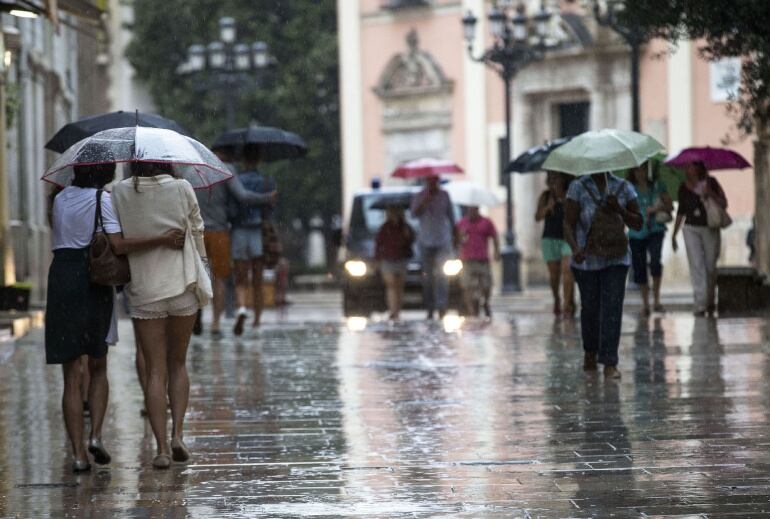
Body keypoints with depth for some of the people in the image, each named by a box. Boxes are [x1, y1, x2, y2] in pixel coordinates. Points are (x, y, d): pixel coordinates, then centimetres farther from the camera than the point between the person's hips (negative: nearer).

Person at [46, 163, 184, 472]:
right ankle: (96, 435, -1)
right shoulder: (103, 199, -6)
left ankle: (78, 454, -1)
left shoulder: (60, 199, 11)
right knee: (98, 367, 16)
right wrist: (162, 240, -18)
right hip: (94, 281, -3)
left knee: (72, 376, 4)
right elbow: (118, 245, -16)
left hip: (60, 278, 3)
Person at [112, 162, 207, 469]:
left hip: (143, 292, 0)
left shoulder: (120, 193, -4)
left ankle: (162, 448, -4)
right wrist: (201, 268, 17)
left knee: (155, 371, 4)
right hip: (183, 285, 0)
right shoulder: (182, 189, -5)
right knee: (178, 363, 16)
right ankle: (177, 434, 1)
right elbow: (197, 231, 4)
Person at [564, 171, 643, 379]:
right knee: (590, 308, 9)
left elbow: (638, 224, 8)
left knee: (612, 308, -10)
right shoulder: (578, 188, -1)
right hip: (587, 259, -1)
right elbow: (568, 224, -7)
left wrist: (619, 209, -11)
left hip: (616, 259, 1)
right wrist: (575, 249, -25)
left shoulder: (623, 187, 5)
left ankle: (610, 363, -11)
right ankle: (590, 353, 34)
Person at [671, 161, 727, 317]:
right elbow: (681, 212, 16)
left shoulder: (710, 183, -2)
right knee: (696, 266, -9)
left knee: (710, 267, 4)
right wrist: (674, 234, 15)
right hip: (691, 229, 2)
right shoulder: (684, 188, 6)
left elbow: (724, 204, -4)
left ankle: (711, 301, 24)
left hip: (710, 229, -2)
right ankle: (700, 305, -12)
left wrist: (711, 194, -20)